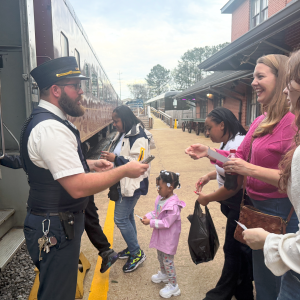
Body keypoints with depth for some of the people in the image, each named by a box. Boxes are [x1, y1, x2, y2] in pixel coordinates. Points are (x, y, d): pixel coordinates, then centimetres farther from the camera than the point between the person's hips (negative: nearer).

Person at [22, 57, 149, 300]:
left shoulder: (43, 120, 9)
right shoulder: (51, 128, -26)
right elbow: (79, 187, -29)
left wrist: (88, 164, 10)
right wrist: (124, 170, -20)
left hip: (58, 223, 10)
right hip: (56, 230, -10)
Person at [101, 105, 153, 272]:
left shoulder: (139, 138, -20)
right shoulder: (123, 134, 11)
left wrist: (116, 158, -27)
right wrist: (110, 157, 8)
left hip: (132, 185, -10)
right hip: (123, 183, 10)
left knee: (121, 218, -5)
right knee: (128, 216, 18)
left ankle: (137, 254, 11)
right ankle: (132, 249, 35)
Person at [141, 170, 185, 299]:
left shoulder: (173, 206, -31)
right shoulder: (160, 198, -4)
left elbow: (166, 223, -29)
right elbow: (155, 212, 8)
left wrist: (151, 222, -25)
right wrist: (148, 216, -10)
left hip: (169, 238, -9)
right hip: (160, 235, 9)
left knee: (167, 260, 4)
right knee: (160, 256, 27)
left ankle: (173, 285, 22)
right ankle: (163, 274, 52)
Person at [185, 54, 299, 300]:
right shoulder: (260, 122, 6)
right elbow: (240, 156, 10)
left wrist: (251, 170, -27)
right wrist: (209, 153, -1)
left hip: (280, 211, -8)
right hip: (256, 207, 8)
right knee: (260, 275, 27)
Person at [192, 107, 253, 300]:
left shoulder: (236, 145, -26)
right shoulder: (227, 143, 6)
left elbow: (234, 185, -27)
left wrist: (207, 198, -14)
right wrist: (209, 176, 4)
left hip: (240, 205, -9)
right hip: (231, 203, 10)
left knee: (234, 250, 7)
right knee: (241, 250, 20)